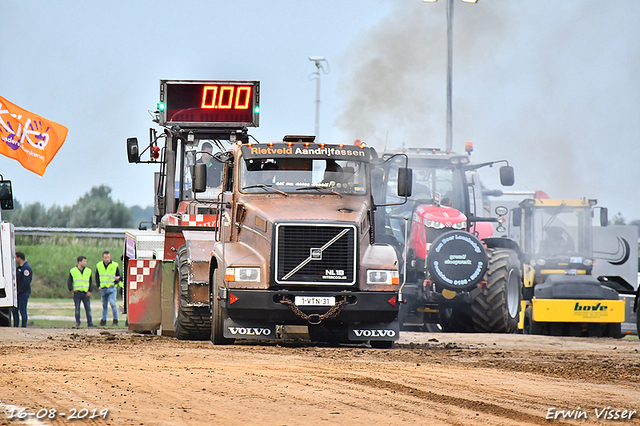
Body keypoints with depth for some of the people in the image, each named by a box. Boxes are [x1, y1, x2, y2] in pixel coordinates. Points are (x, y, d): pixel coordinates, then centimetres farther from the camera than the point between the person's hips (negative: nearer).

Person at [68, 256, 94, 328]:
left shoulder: (88, 271, 11)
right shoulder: (73, 271, 6)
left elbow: (91, 282, 13)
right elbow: (69, 282, 9)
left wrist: (90, 291, 1)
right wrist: (72, 289, -7)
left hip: (86, 293, 1)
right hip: (77, 293, -1)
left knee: (88, 308, -2)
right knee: (77, 309, 1)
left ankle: (90, 322, 0)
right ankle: (77, 322, 7)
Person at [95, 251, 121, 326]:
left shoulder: (115, 266, 0)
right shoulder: (99, 266, 9)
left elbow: (118, 277, 5)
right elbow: (97, 277, 17)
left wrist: (114, 283, -10)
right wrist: (98, 286, 5)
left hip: (111, 288, -4)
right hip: (103, 288, 4)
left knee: (113, 303, -16)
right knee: (104, 305, 10)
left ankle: (115, 320, -11)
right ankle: (104, 320, 17)